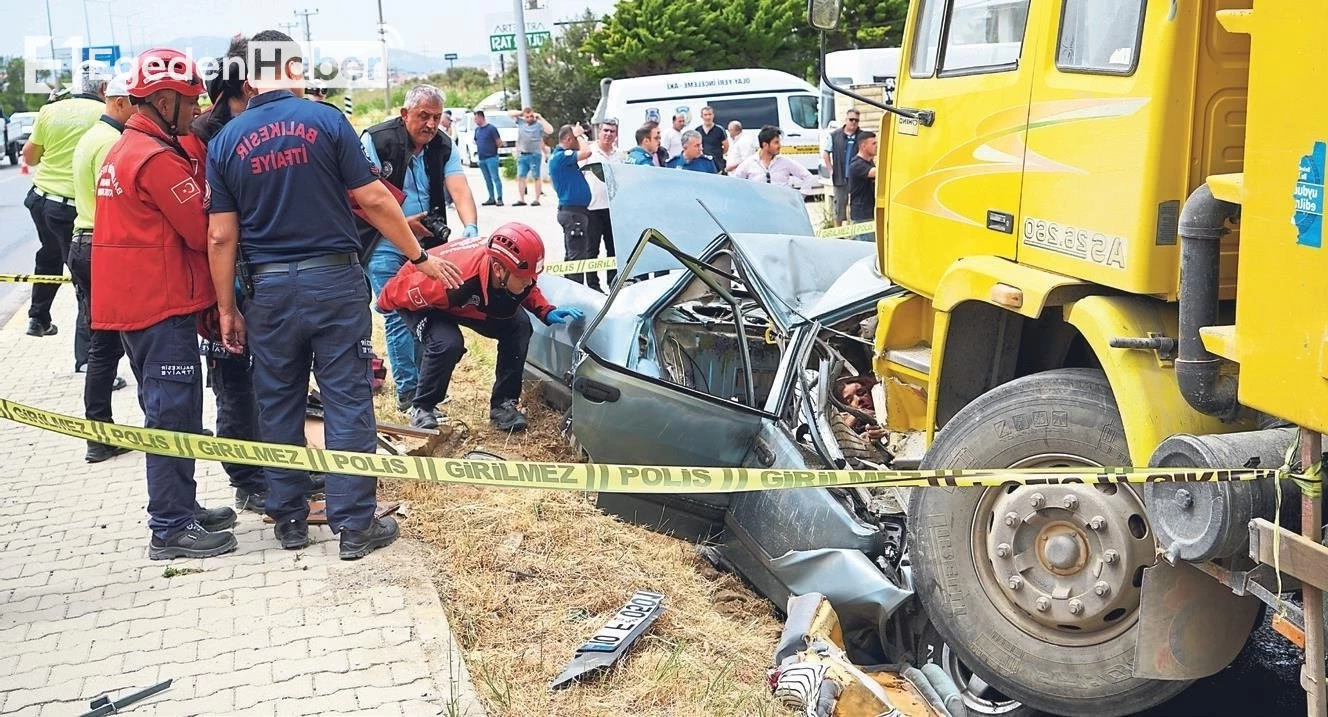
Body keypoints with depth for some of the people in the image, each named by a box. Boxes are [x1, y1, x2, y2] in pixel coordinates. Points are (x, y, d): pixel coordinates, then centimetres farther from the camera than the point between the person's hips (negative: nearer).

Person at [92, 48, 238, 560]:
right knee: (174, 415, -5)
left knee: (169, 411, 17)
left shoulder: (125, 151, 16)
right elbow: (204, 233, -16)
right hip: (163, 305, -10)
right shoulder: (158, 159, -17)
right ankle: (171, 528, 0)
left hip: (136, 302, 10)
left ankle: (180, 508, 26)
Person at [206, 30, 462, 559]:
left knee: (278, 407, 13)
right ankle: (355, 525, 6)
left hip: (269, 288, 3)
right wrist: (421, 257, 3)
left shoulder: (225, 142, 3)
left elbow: (221, 236, 2)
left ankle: (289, 520, 23)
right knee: (347, 401, 2)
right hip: (334, 279, -3)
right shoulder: (325, 119, -5)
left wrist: (226, 309, 9)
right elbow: (372, 199, -6)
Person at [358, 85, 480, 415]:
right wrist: (401, 222, -19)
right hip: (385, 245, -4)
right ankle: (407, 390, -1)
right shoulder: (375, 140, -11)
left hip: (426, 243, 5)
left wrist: (471, 228, -30)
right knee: (398, 316, -8)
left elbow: (459, 189, -13)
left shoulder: (443, 146, 1)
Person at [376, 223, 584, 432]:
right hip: (420, 301, -5)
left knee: (519, 326, -14)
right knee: (448, 344, -33)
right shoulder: (456, 281, -46)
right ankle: (422, 408, -7)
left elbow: (528, 291, -2)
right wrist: (384, 304, -6)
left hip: (469, 304, 6)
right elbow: (403, 289, -27)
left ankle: (503, 404, 0)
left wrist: (547, 312, -21)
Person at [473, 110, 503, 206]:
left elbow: (499, 143, -7)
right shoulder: (477, 129, 13)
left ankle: (499, 198, -10)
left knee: (495, 177, -9)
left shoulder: (491, 128, -8)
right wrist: (478, 150, 12)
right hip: (481, 158, 7)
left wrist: (493, 149, 0)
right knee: (487, 179, 10)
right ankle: (491, 198, 15)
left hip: (491, 157, -7)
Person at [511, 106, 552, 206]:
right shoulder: (520, 122, 9)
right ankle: (521, 199, 10)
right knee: (520, 177, 5)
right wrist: (521, 113, 3)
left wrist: (540, 118, -15)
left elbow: (550, 131, -19)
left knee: (536, 177, -1)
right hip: (522, 155, 5)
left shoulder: (538, 124, -4)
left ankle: (537, 199, 1)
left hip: (535, 155, -5)